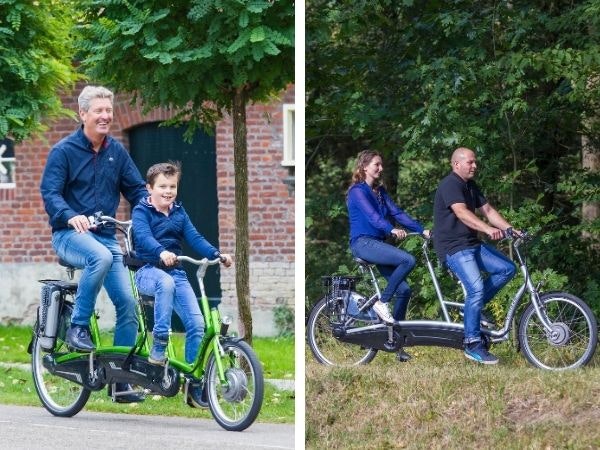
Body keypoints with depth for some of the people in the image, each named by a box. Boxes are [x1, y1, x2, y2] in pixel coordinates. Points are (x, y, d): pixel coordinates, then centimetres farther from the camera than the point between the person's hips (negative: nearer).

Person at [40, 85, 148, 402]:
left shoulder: (116, 152, 10)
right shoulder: (64, 151, -4)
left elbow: (137, 190, 13)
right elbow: (50, 192, -12)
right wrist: (71, 216, -32)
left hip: (105, 236, 5)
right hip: (70, 234, -5)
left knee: (127, 301, -8)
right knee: (100, 257, -39)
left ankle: (121, 378, 1)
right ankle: (78, 327, -23)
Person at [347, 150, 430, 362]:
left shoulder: (380, 191, 18)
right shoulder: (358, 191, -7)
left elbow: (397, 212, 9)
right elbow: (371, 215, -22)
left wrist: (422, 229, -3)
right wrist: (392, 230, -38)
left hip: (377, 244, 8)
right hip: (363, 243, -8)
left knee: (403, 289, -4)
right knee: (408, 260, -27)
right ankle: (382, 303, -16)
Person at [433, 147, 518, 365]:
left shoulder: (471, 186, 16)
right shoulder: (450, 184, -14)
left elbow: (488, 210, 11)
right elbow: (462, 213, -29)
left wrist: (510, 229, -4)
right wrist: (488, 229, -42)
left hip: (472, 244, 9)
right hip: (454, 248, -9)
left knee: (507, 269, 0)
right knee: (476, 288, -22)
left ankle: (473, 305, 7)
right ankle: (472, 344, -16)